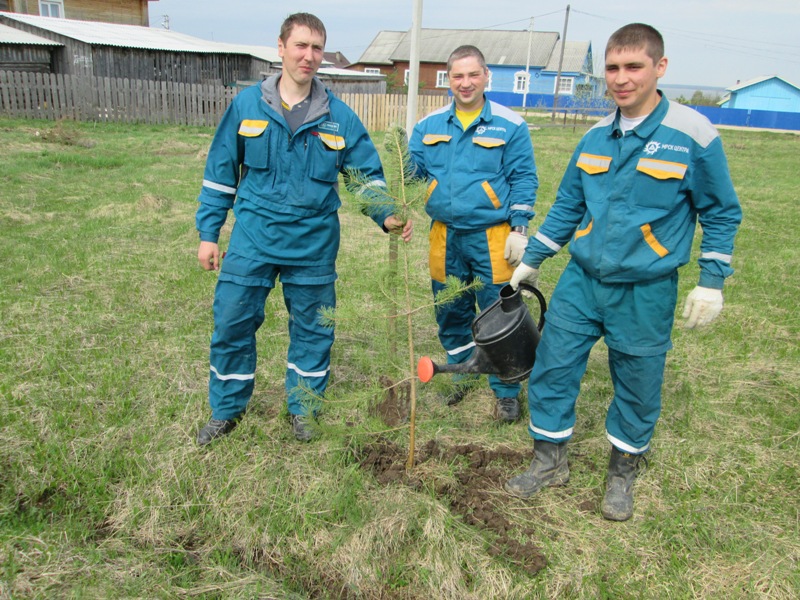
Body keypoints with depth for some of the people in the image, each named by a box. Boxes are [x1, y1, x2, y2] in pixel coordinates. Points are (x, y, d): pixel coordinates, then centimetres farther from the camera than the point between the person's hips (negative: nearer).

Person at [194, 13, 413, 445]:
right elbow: (220, 172, 5)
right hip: (253, 239, 0)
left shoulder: (339, 116, -1)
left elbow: (368, 174, 5)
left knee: (312, 329, 10)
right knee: (231, 323, 5)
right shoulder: (246, 105, 0)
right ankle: (225, 410, 27)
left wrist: (386, 216, -12)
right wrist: (208, 232, 3)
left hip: (314, 244, 0)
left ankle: (303, 408, 31)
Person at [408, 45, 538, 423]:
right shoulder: (429, 126, 8)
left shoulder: (509, 126, -1)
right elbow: (412, 171, 12)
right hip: (445, 236, 4)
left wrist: (519, 229, -8)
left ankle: (506, 392, 19)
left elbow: (523, 180, -1)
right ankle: (462, 376, 36)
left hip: (492, 238, -3)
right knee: (450, 313, 14)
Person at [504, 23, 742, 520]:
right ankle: (550, 461, 26)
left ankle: (624, 471, 34)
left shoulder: (694, 134, -9)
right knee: (552, 368, 5)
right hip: (581, 280, 4)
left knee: (637, 387, 10)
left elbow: (722, 214, -1)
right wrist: (531, 261, 15)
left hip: (646, 293, -3)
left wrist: (712, 282, -4)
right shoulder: (596, 137, 4)